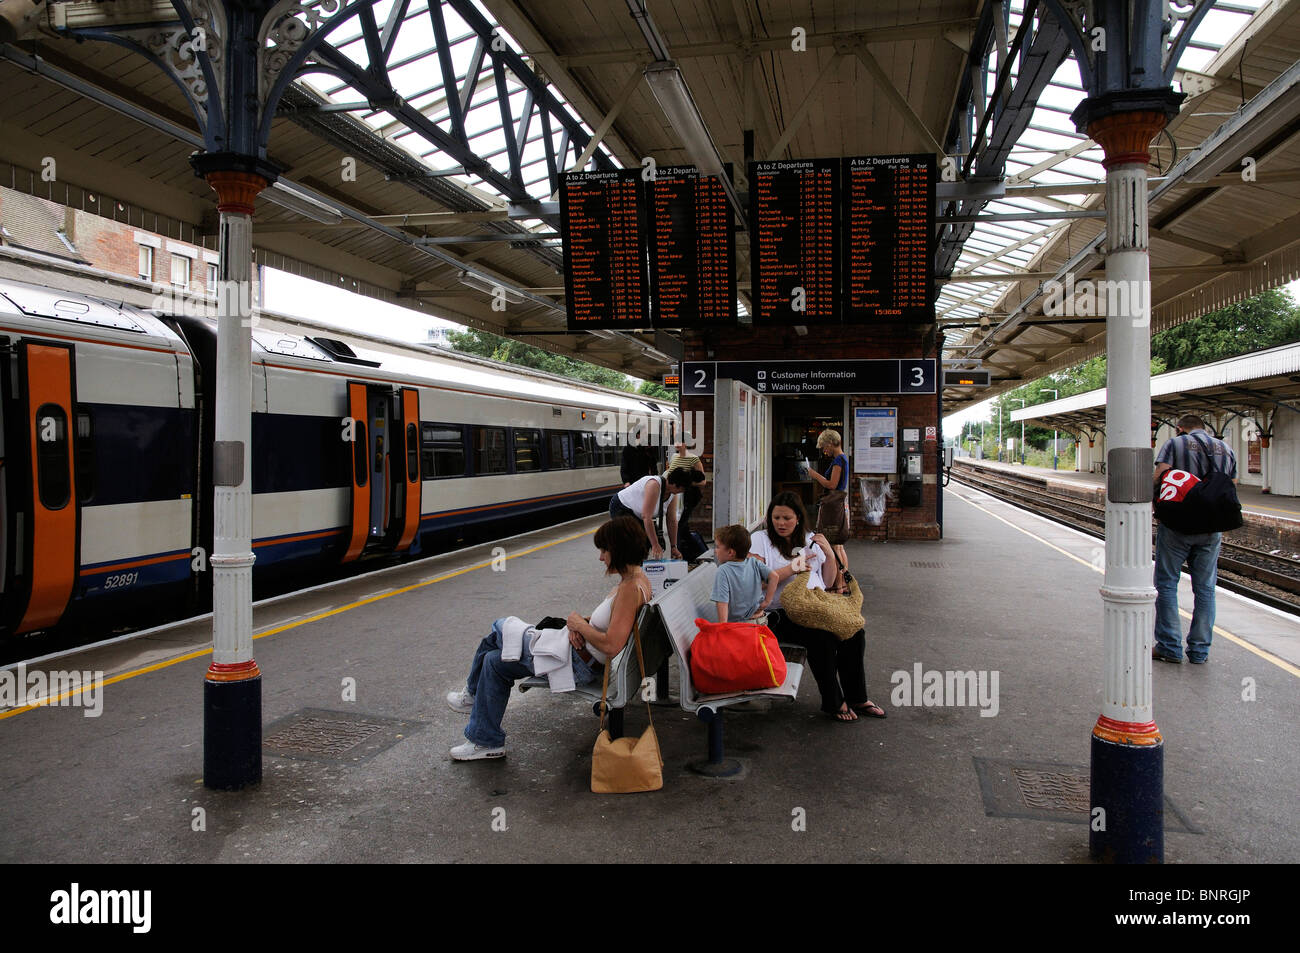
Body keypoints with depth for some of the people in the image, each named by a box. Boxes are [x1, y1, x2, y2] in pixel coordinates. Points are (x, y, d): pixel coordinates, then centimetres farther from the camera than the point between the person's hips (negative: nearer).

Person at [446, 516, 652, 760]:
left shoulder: (631, 588, -26)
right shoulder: (636, 579, 5)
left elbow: (611, 646, -32)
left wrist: (579, 625, -16)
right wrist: (579, 625, -3)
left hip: (581, 665, -10)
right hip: (585, 657, 10)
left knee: (498, 629, 1)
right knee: (494, 661, 16)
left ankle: (473, 694, 22)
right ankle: (485, 741, 29)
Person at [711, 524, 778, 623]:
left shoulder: (723, 571, -15)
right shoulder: (754, 563, 0)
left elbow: (722, 603, -19)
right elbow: (774, 576, -5)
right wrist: (767, 601, -2)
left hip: (735, 622, -6)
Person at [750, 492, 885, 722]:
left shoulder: (810, 539, 19)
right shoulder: (760, 539, 5)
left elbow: (828, 582, 19)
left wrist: (829, 554, 3)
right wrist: (792, 569, -12)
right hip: (781, 614, -5)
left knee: (855, 632, -21)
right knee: (823, 637, -31)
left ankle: (857, 698, -6)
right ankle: (833, 702, -14)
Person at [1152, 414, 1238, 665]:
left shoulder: (1175, 443, -2)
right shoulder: (1226, 449, 12)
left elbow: (1159, 477, -14)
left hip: (1177, 525, -4)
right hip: (1211, 529, 4)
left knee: (1167, 584, 5)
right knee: (1205, 588, 9)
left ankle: (1170, 646, 4)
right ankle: (1199, 650, 13)